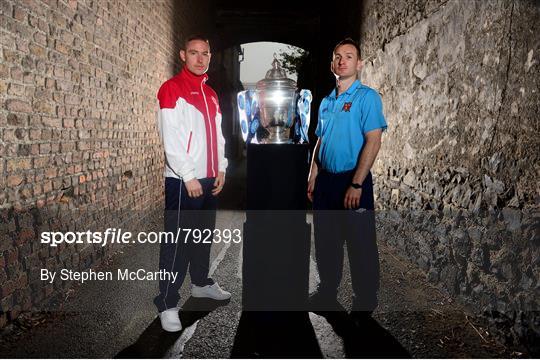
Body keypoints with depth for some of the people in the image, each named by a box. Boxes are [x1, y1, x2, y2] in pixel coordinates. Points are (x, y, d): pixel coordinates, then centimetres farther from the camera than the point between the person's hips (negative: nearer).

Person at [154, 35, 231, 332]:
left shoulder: (211, 94, 17)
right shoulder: (171, 89, -7)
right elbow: (170, 138, -14)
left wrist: (220, 168, 9)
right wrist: (188, 176, -16)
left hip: (210, 179, 8)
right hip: (183, 180, -7)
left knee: (204, 235, 17)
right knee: (177, 241, -4)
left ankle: (201, 283, 34)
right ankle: (167, 304, 4)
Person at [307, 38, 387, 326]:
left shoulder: (367, 97, -8)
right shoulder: (326, 102, 13)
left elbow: (373, 142, -15)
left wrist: (356, 185, -21)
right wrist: (313, 178, 10)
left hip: (353, 181, -6)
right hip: (325, 180, 7)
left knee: (360, 245, 3)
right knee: (325, 240, 16)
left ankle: (365, 302, 20)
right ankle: (327, 292, 33)